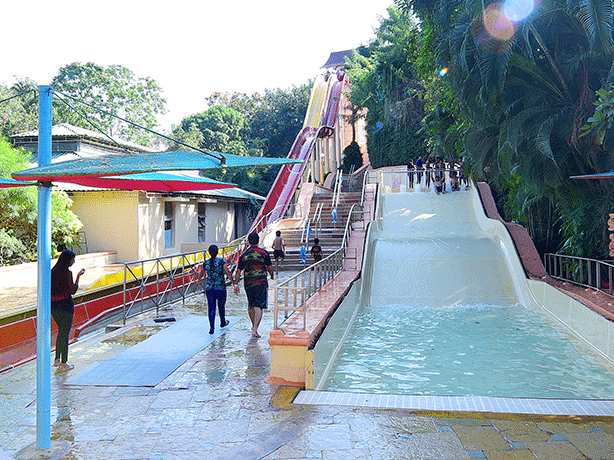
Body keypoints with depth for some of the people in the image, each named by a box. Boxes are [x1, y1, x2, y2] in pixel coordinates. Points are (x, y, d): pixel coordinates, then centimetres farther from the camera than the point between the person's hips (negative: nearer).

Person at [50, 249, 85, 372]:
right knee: (65, 334, 2)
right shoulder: (67, 273, -16)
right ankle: (64, 364, 9)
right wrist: (78, 276, -8)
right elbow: (73, 291, -13)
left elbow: (49, 289, 10)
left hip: (53, 306, 7)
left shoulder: (53, 271, 6)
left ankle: (57, 359, 26)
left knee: (61, 331, 22)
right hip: (65, 306, -7)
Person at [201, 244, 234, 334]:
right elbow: (228, 273, -15)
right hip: (220, 288, -2)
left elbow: (202, 274, 21)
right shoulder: (221, 261, -7)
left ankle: (211, 327, -6)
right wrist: (233, 282, -9)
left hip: (209, 288, 2)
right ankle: (223, 322, 38)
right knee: (221, 306, 17)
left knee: (211, 308, 4)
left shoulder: (206, 263, 4)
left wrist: (205, 277, 43)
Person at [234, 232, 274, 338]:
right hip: (261, 282, -3)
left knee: (251, 305, 20)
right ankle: (255, 329, -16)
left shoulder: (244, 255, 3)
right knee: (259, 306, -5)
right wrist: (272, 276, 23)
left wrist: (236, 284, 8)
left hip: (248, 283, 3)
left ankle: (254, 326, 34)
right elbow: (269, 267, 4)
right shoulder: (264, 253, -3)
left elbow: (238, 271, 3)